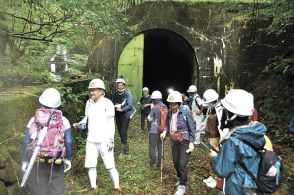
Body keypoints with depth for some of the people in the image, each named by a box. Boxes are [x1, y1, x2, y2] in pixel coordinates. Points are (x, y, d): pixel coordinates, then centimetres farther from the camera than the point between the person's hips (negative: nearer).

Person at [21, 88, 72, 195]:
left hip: (38, 162, 1)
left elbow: (27, 143, -5)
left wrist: (25, 161, 7)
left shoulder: (33, 121, -7)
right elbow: (69, 142, -9)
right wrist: (68, 159, 4)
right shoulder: (64, 121, -9)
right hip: (56, 163, 0)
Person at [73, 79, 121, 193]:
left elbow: (111, 123, -10)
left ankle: (117, 188, 20)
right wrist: (81, 124, -5)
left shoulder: (107, 103, -11)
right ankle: (93, 187, 30)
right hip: (91, 140, 6)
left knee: (110, 165, 1)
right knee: (90, 165, 12)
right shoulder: (89, 103, 5)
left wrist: (111, 140, -13)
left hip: (104, 141, -5)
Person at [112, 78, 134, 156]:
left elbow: (130, 106, -15)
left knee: (123, 132, -10)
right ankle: (126, 147, 31)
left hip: (125, 116, -6)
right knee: (120, 132, 14)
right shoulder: (115, 95, 8)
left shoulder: (128, 94, -7)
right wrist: (116, 107, -9)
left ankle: (123, 150, 0)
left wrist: (122, 109, -25)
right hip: (117, 116, 6)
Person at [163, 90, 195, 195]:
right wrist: (165, 131, -8)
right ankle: (180, 178, 42)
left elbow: (192, 127, -14)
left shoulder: (186, 111, -18)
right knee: (175, 162, 17)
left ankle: (183, 185, 16)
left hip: (184, 140, -6)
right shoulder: (170, 112, -2)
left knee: (182, 164, -4)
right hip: (174, 140, 6)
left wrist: (191, 142, -14)